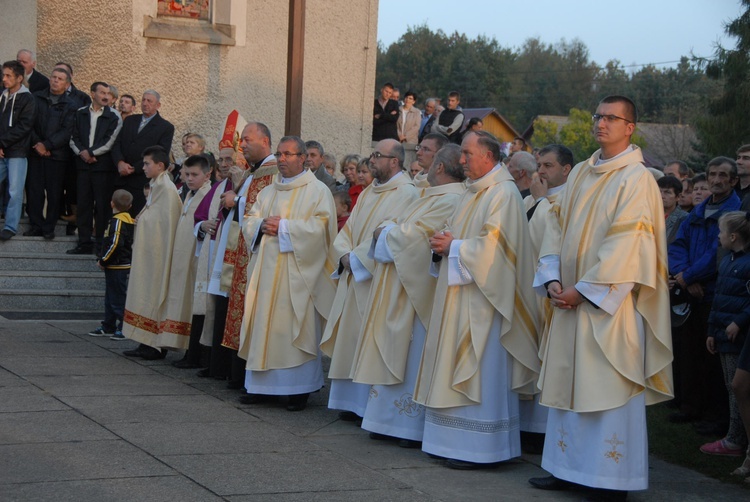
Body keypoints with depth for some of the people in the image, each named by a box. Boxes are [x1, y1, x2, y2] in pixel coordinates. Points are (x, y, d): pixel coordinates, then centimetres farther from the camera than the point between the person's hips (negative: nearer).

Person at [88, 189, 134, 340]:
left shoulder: (117, 221, -16)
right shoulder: (131, 221, 12)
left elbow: (115, 244, -25)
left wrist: (103, 260, -13)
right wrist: (104, 260, 17)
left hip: (117, 268, -10)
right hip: (123, 266, 10)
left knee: (118, 299, -6)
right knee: (110, 298, 16)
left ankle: (124, 329, -4)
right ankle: (108, 327, 23)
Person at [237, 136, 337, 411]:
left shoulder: (318, 190, -1)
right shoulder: (268, 192, 18)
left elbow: (319, 227, -12)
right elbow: (249, 221, 15)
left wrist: (283, 226, -14)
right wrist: (262, 225, -7)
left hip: (297, 272, -6)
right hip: (266, 270, 6)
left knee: (297, 329, -5)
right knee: (264, 326, 6)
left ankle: (300, 388, 1)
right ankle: (263, 384, 13)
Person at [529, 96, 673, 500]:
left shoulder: (636, 179, -9)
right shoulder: (580, 173, 13)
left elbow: (625, 246, -16)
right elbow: (557, 227, 11)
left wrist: (584, 290, -17)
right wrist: (552, 279, -3)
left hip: (608, 303, -7)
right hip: (570, 299, 7)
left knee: (608, 388, -3)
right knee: (566, 383, 11)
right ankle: (568, 468, 21)